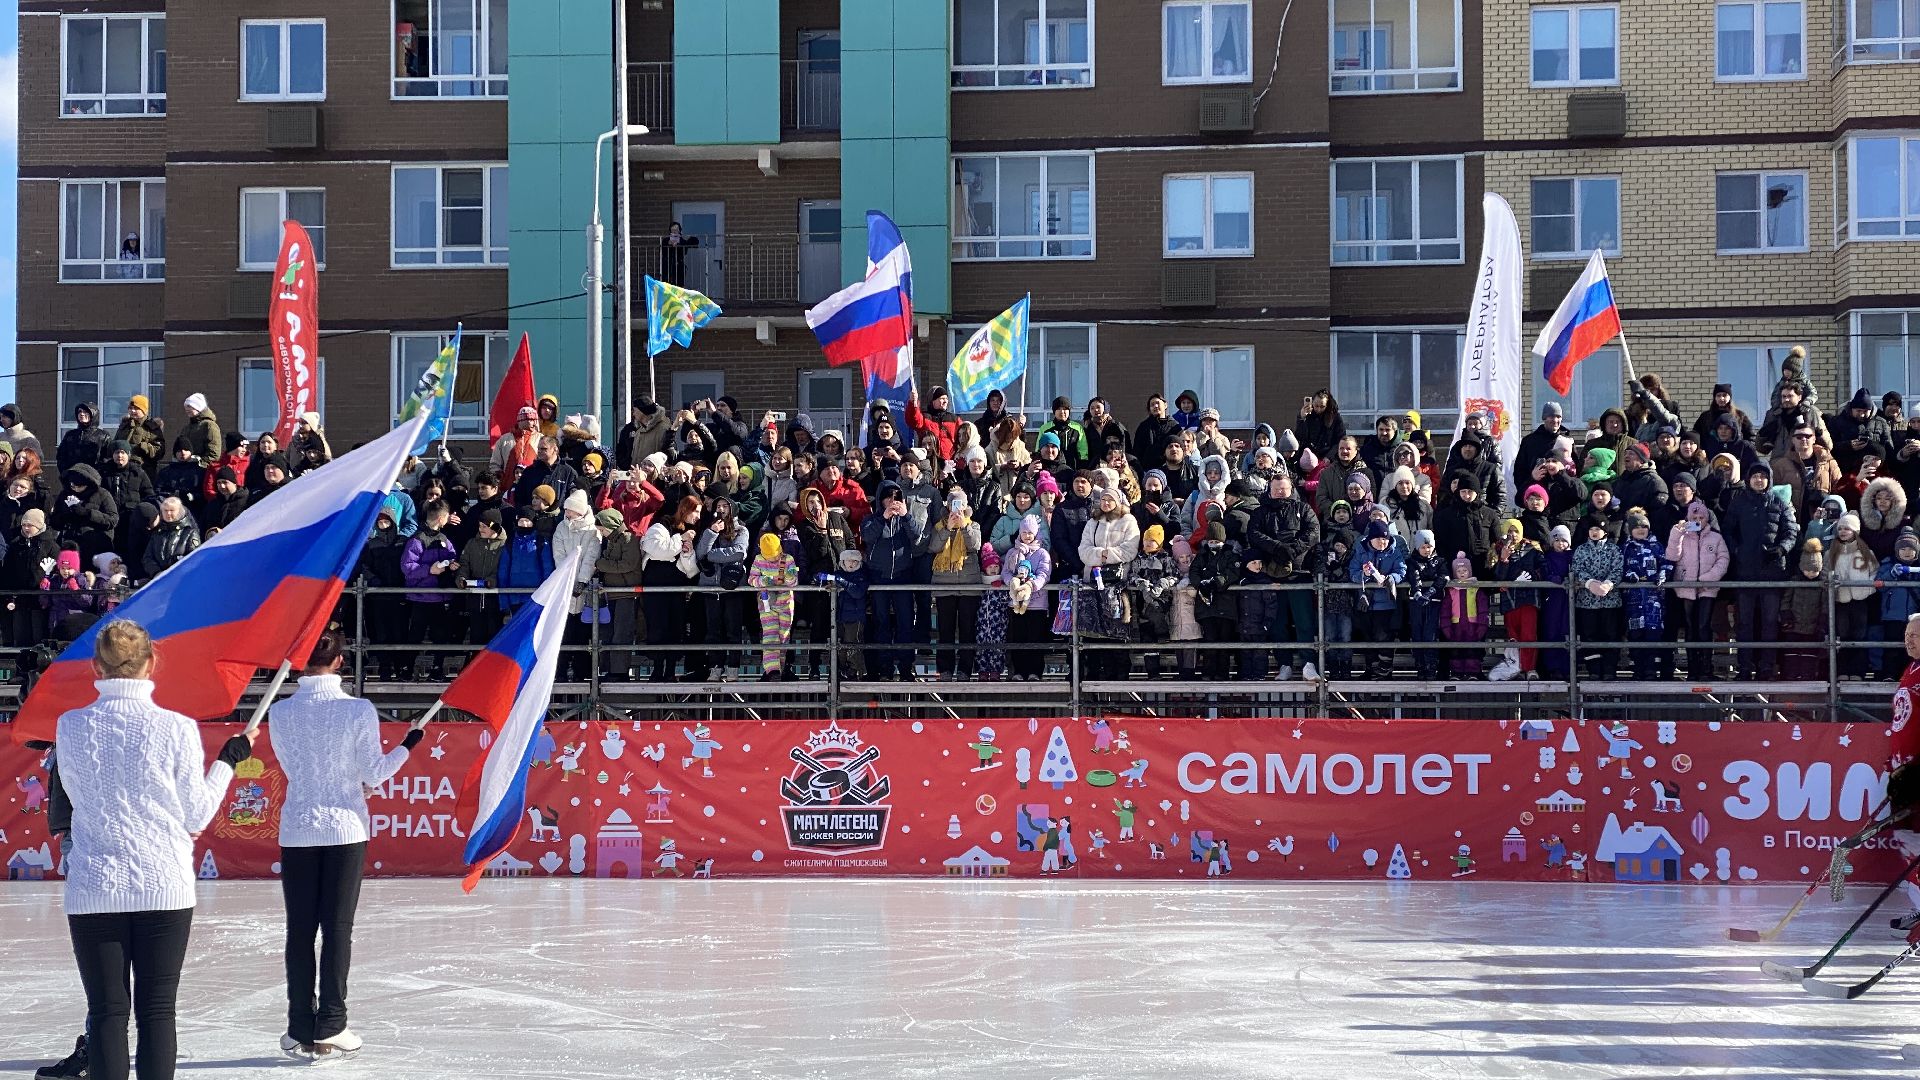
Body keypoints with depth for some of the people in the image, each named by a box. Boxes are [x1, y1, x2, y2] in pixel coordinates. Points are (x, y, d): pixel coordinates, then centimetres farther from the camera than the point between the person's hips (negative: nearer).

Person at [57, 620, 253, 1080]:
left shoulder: (70, 726, -2)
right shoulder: (177, 728, -8)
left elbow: (79, 799, 11)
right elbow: (197, 818, 0)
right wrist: (228, 761, 13)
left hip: (94, 889, 1)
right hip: (165, 887, -1)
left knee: (106, 1011, 4)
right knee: (156, 1010, 5)